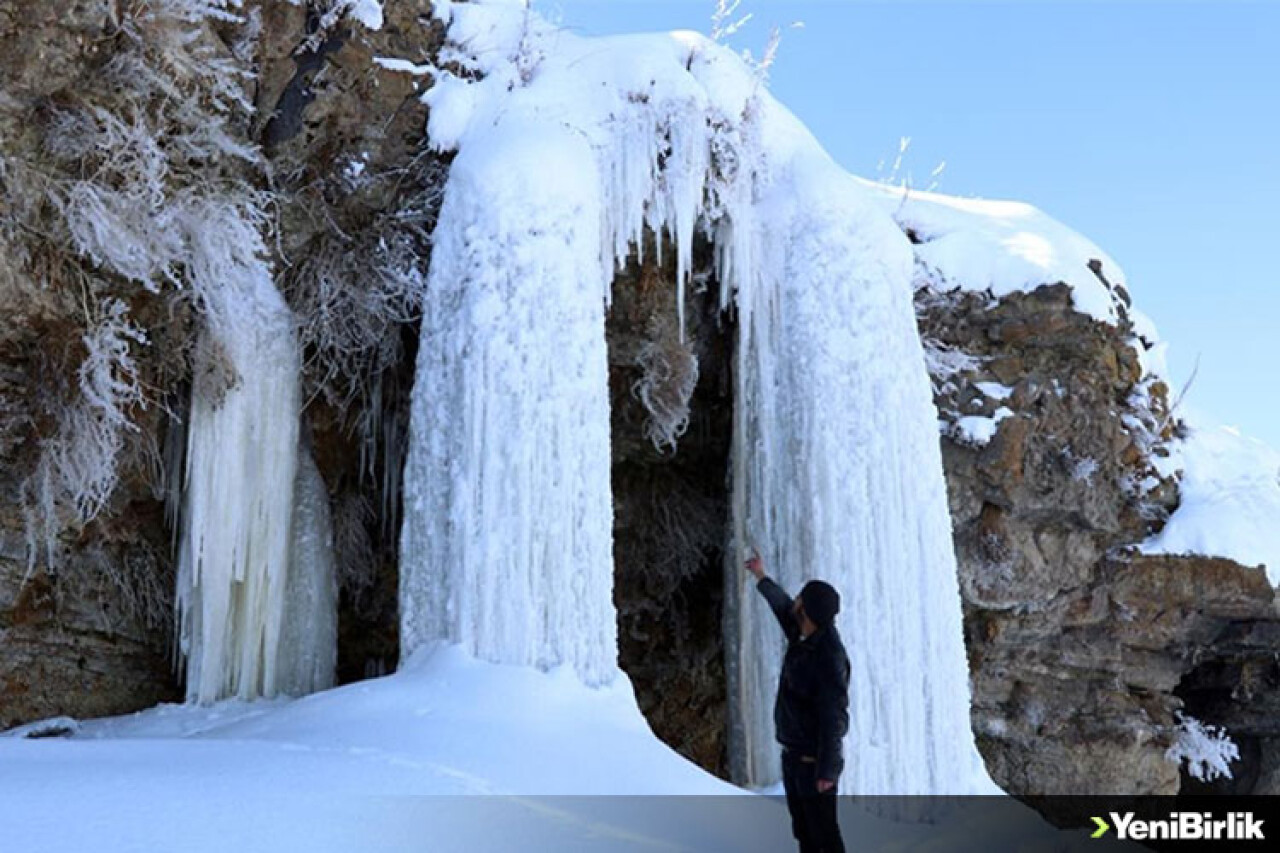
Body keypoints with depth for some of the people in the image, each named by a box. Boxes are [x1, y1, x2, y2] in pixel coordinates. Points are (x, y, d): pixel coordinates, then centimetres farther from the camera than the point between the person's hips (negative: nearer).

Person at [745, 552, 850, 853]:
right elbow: (784, 608, 22)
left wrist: (827, 770, -24)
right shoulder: (802, 637, -1)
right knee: (803, 829, 18)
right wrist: (762, 579, 35)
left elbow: (834, 716, -26)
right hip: (793, 754, 9)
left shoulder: (829, 657, -26)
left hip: (815, 760, -9)